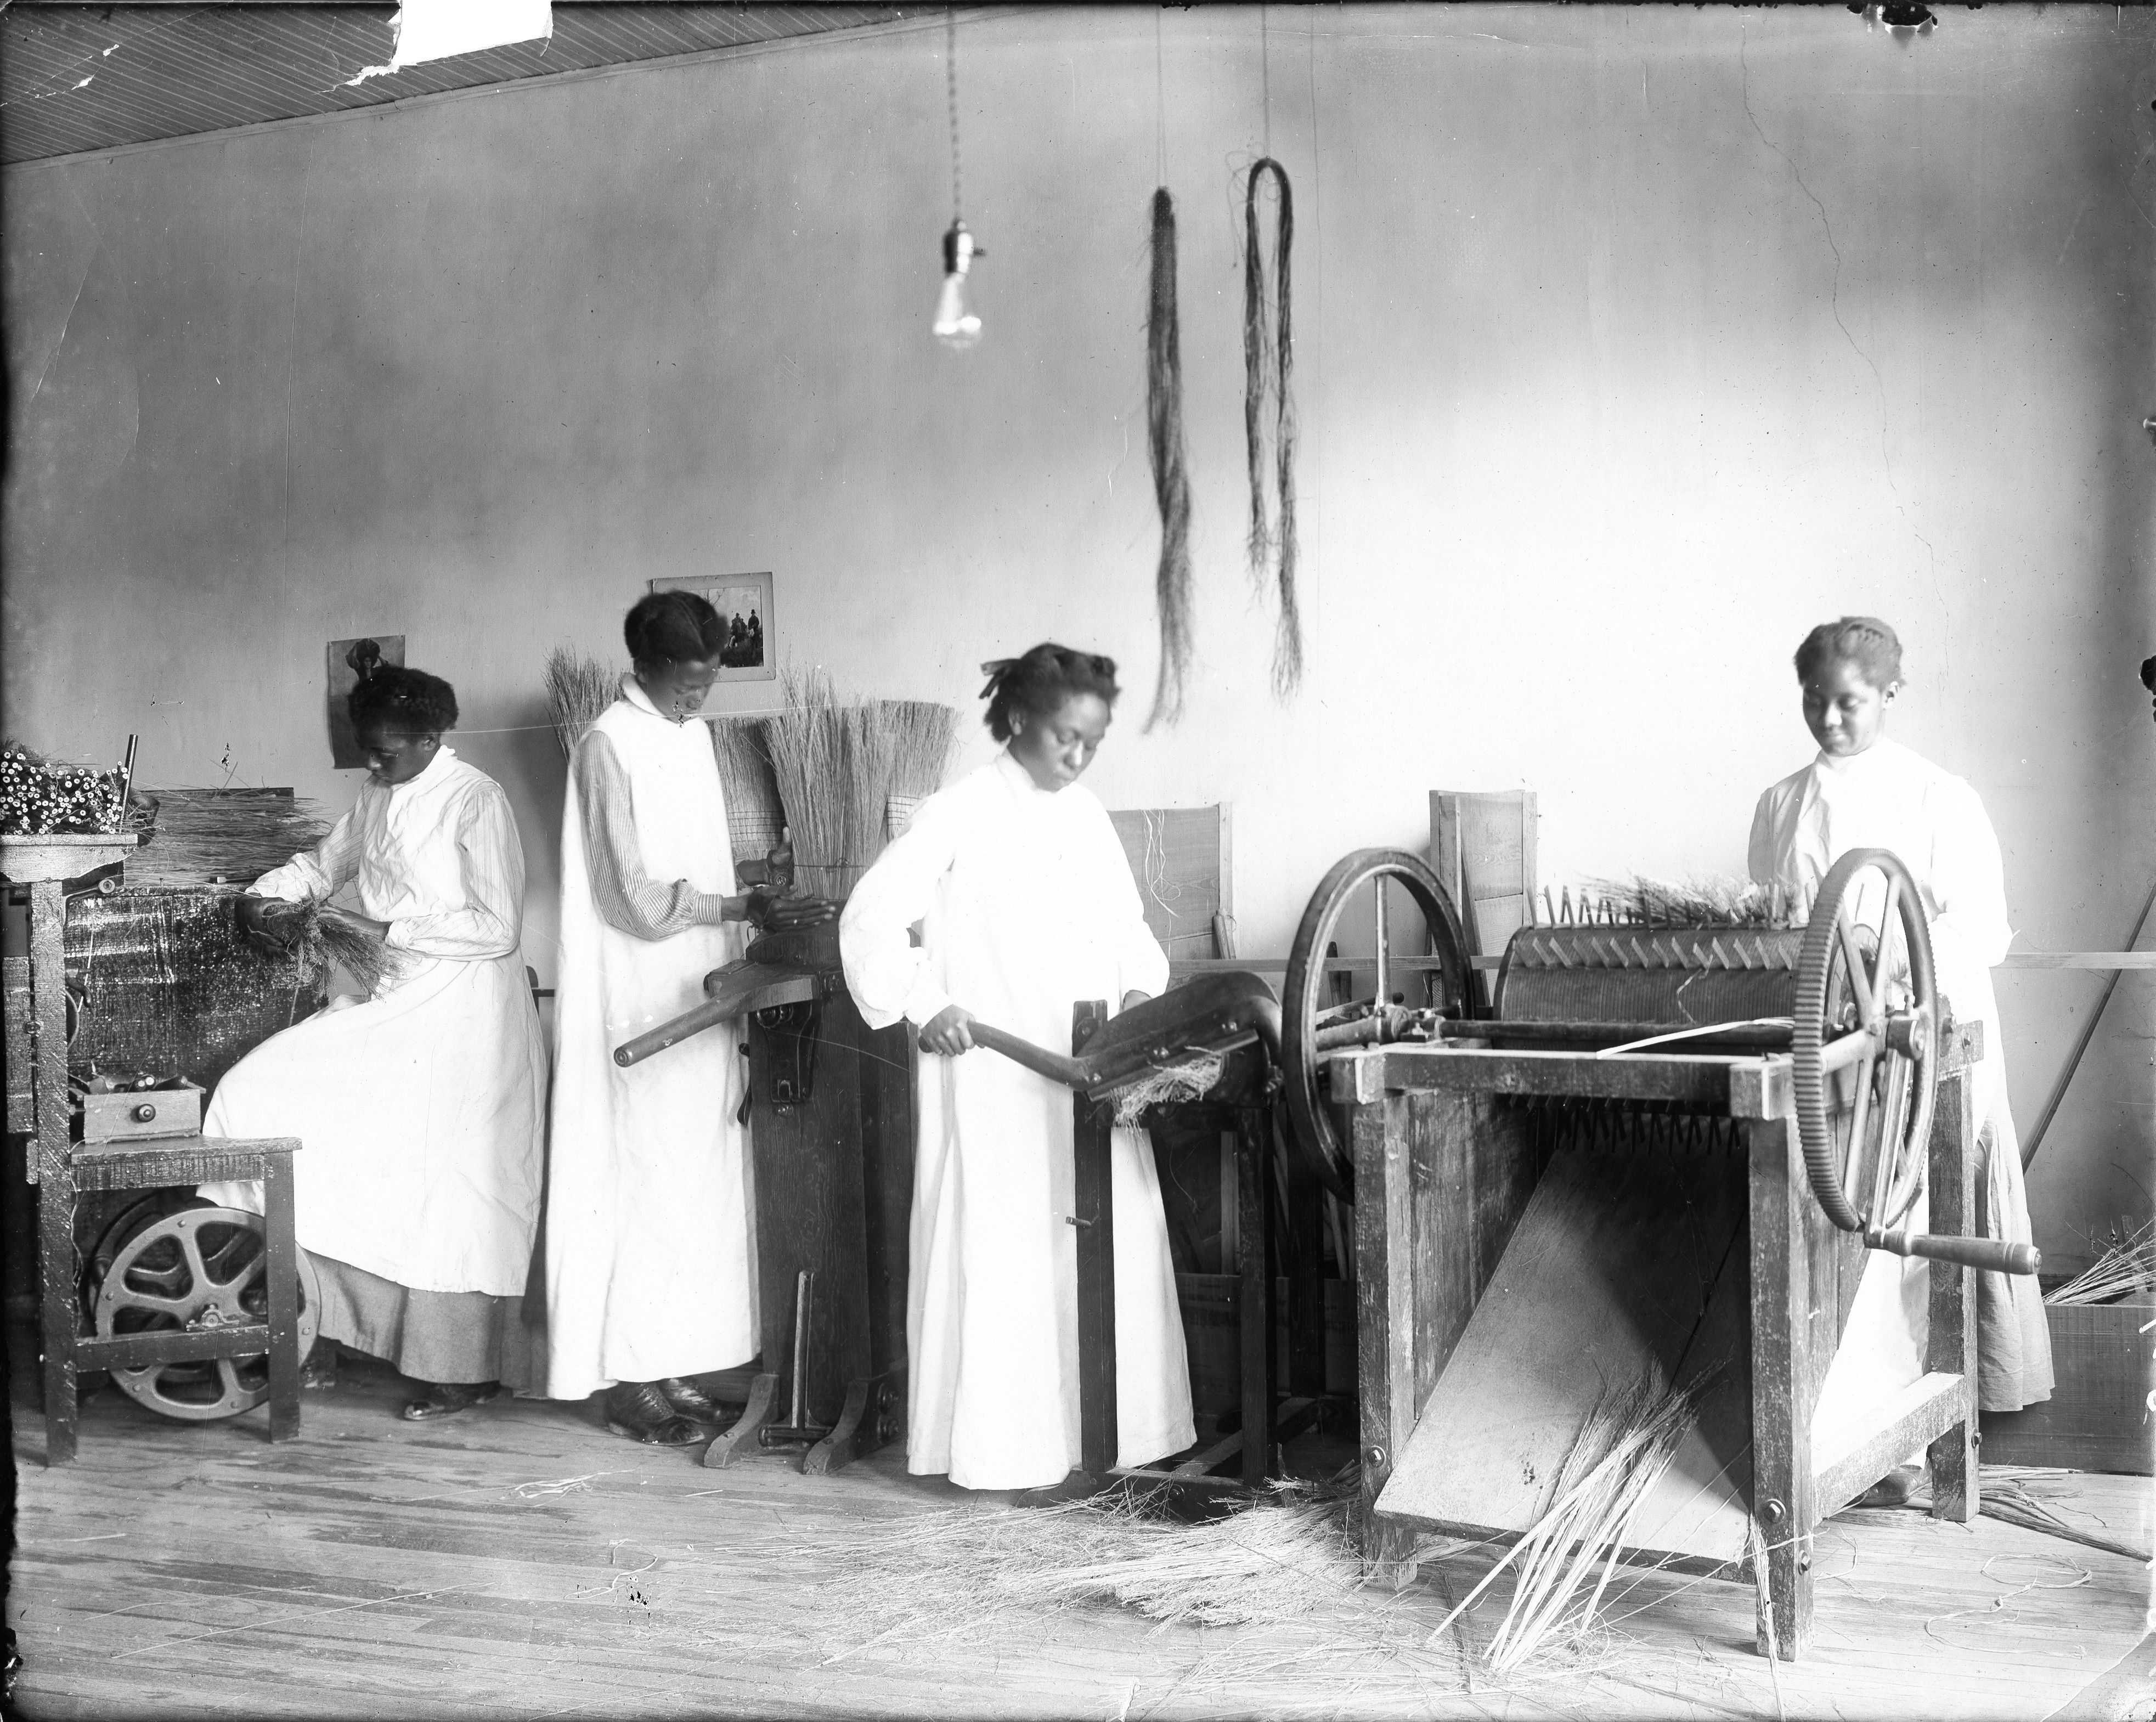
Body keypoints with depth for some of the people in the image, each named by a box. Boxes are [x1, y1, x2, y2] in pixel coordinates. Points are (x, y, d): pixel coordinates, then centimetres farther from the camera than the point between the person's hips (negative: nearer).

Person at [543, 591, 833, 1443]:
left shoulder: (693, 734, 11)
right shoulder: (611, 746, -13)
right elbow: (639, 898, -17)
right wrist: (746, 907, -18)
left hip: (696, 998, 8)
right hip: (639, 1003, -8)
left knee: (692, 1177, 9)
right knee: (645, 1177, -3)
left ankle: (667, 1364, 18)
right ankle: (630, 1381, 5)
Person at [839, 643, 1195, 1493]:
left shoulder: (1087, 814, 12)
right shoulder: (961, 814, -6)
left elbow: (1126, 926, 19)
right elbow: (870, 918, -10)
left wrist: (1140, 985, 1)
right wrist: (924, 1004, -19)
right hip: (996, 1078, -6)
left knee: (1110, 1245, 7)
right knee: (1005, 1250, -3)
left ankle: (1104, 1427, 18)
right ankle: (1006, 1446, 6)